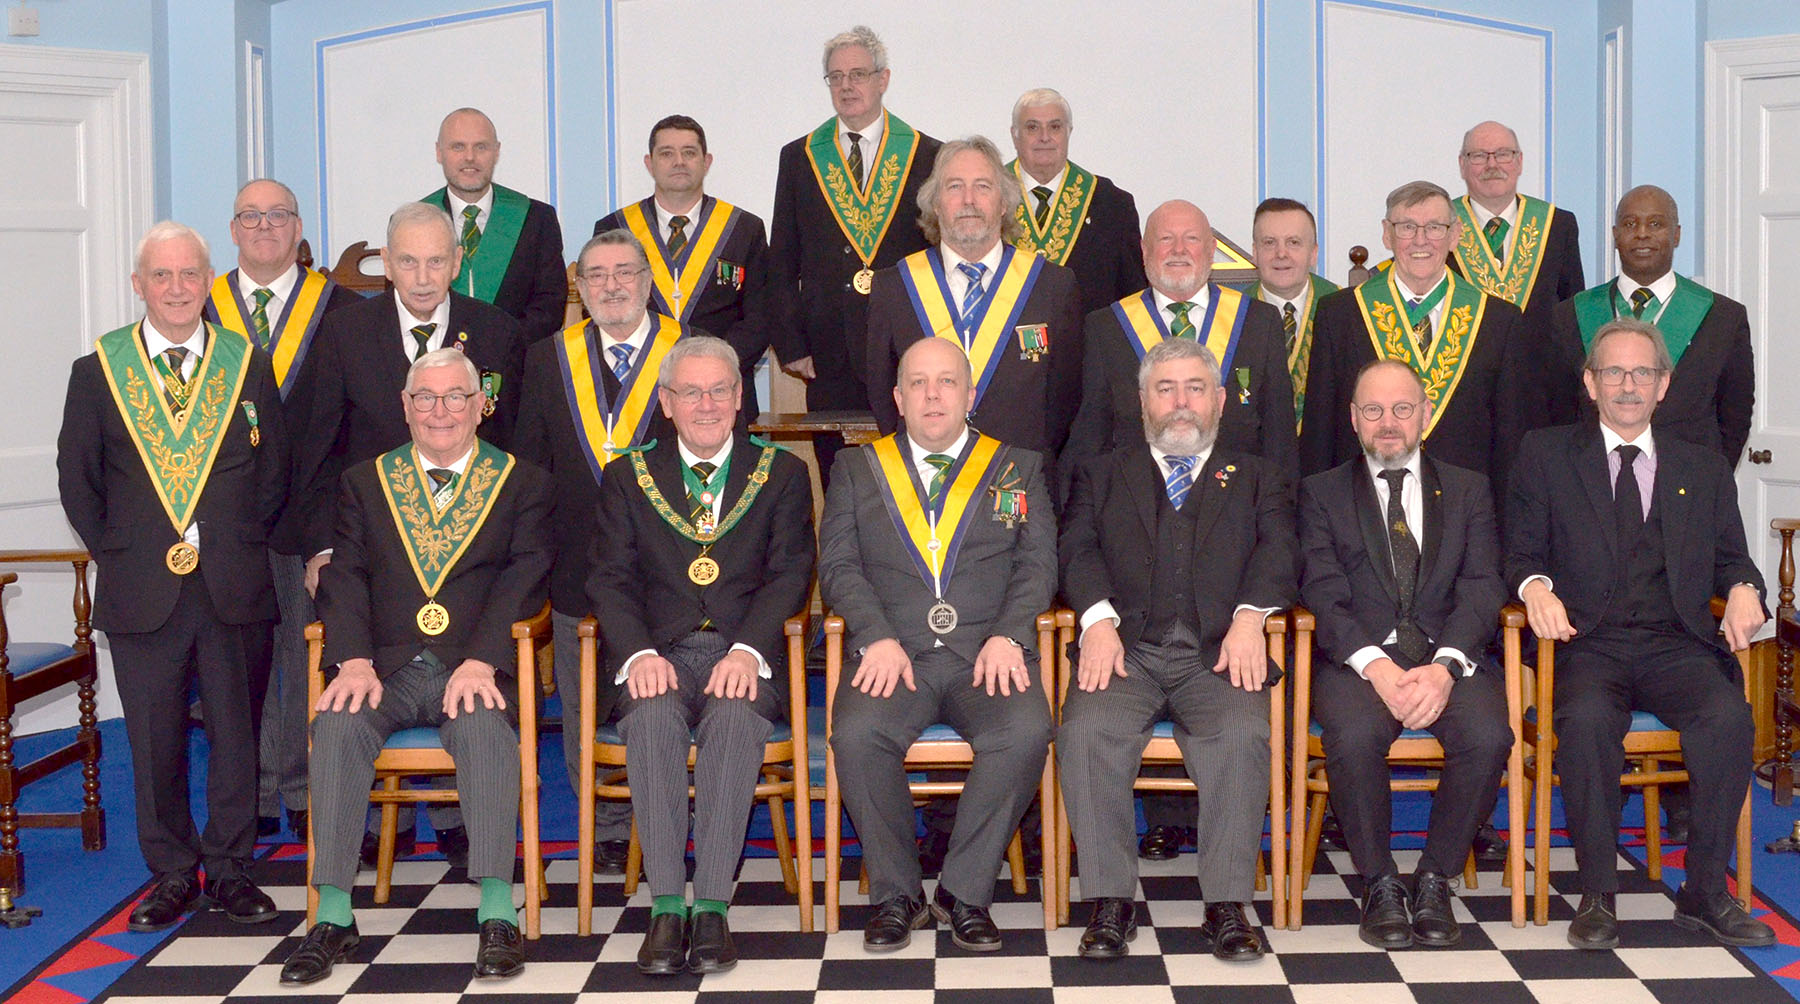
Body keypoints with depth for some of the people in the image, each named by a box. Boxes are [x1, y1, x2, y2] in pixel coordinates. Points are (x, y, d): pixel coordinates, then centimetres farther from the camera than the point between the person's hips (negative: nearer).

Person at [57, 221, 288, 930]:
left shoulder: (249, 367, 6)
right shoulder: (97, 372, 5)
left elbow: (274, 470, 10)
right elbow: (77, 480, 8)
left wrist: (243, 547, 4)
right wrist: (116, 554, 2)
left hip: (234, 586, 0)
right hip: (141, 590, 0)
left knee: (237, 731, 6)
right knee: (155, 739, 6)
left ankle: (230, 869, 19)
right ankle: (171, 873, 20)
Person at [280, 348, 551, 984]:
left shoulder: (524, 484, 12)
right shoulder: (364, 482, 19)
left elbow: (524, 575, -2)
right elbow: (345, 575, 6)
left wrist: (481, 662, -18)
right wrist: (355, 661, -13)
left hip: (474, 670, -2)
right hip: (388, 668, 2)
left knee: (485, 725, -35)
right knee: (337, 723, -29)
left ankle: (497, 914, -34)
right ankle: (333, 917, -24)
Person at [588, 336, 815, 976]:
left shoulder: (782, 474, 14)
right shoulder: (628, 479, 16)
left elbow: (790, 575, 2)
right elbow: (610, 579, 5)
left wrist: (748, 649, -16)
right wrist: (639, 652, -15)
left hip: (745, 653, -1)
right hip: (660, 653, 1)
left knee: (735, 718, -33)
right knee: (652, 717, -32)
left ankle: (712, 908, -30)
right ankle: (666, 907, -28)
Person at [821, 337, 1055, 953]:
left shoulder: (1017, 469, 18)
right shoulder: (857, 469, 18)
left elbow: (1038, 562, 8)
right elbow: (838, 565, 7)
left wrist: (1007, 635, -10)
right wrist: (878, 638, -10)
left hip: (986, 655, 0)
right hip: (894, 655, 0)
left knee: (1026, 731, -31)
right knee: (856, 734, -31)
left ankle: (965, 893, -13)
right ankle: (895, 894, -11)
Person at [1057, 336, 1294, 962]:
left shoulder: (1259, 480, 25)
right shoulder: (1103, 475, 25)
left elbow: (1277, 550, 6)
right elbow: (1078, 548, 8)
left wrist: (1250, 616, -14)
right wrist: (1099, 618, -13)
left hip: (1218, 653, 0)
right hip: (1126, 648, 0)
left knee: (1244, 735, -32)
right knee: (1087, 731, -30)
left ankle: (1227, 904, -21)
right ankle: (1110, 902, -18)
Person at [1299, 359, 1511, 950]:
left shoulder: (1468, 491, 16)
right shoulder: (1322, 493, 12)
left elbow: (1481, 588, 3)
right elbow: (1324, 595, -1)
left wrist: (1445, 665, -17)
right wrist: (1377, 666, -19)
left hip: (1449, 653, 1)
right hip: (1358, 656, -1)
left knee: (1488, 737, -30)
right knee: (1354, 736, -33)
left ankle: (1435, 880, -8)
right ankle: (1379, 885, -11)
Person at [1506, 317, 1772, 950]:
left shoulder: (1703, 469, 21)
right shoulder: (1545, 454, 14)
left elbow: (1730, 557, 20)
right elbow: (1523, 551, 9)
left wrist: (1742, 588, -4)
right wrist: (1535, 585, -14)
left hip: (1678, 646, 2)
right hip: (1589, 644, -2)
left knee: (1728, 716, -30)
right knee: (1586, 719, -35)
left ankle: (1705, 893, -15)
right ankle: (1597, 894, -20)